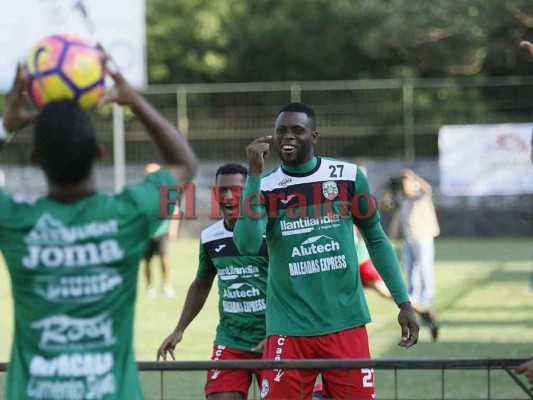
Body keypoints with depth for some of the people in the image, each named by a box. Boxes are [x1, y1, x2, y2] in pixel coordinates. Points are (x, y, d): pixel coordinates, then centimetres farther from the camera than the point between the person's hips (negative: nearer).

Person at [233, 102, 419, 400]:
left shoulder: (348, 176, 3)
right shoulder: (264, 187, 1)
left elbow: (377, 240, 12)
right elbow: (248, 245, -16)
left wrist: (403, 302, 7)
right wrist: (255, 173, -16)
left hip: (346, 323, 1)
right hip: (289, 328, -1)